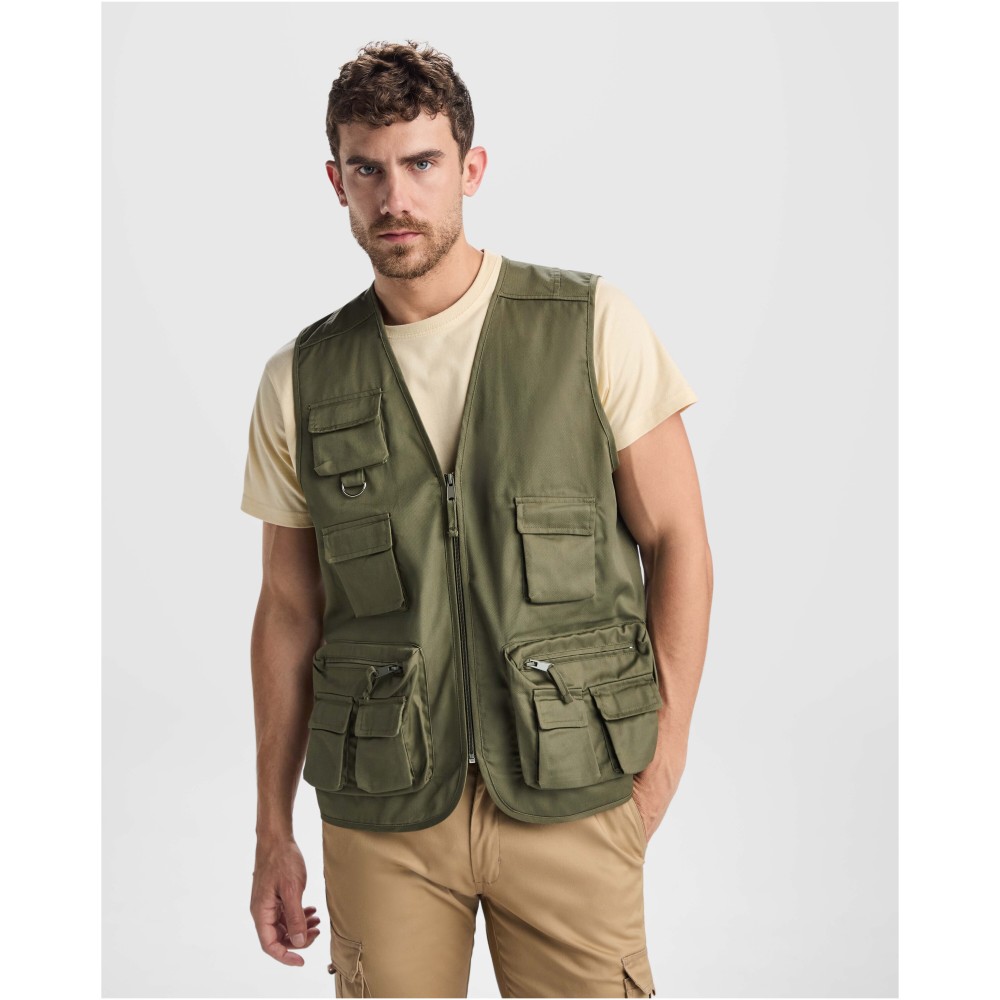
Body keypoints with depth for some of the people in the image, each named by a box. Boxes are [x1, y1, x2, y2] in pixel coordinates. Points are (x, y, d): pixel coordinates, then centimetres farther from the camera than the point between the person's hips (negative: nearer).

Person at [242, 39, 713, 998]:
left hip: (569, 801, -1)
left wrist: (663, 759, -5)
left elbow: (677, 540, 0)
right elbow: (289, 610, 9)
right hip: (381, 815, 2)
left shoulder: (593, 326, -3)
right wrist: (272, 832, 10)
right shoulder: (300, 380, 3)